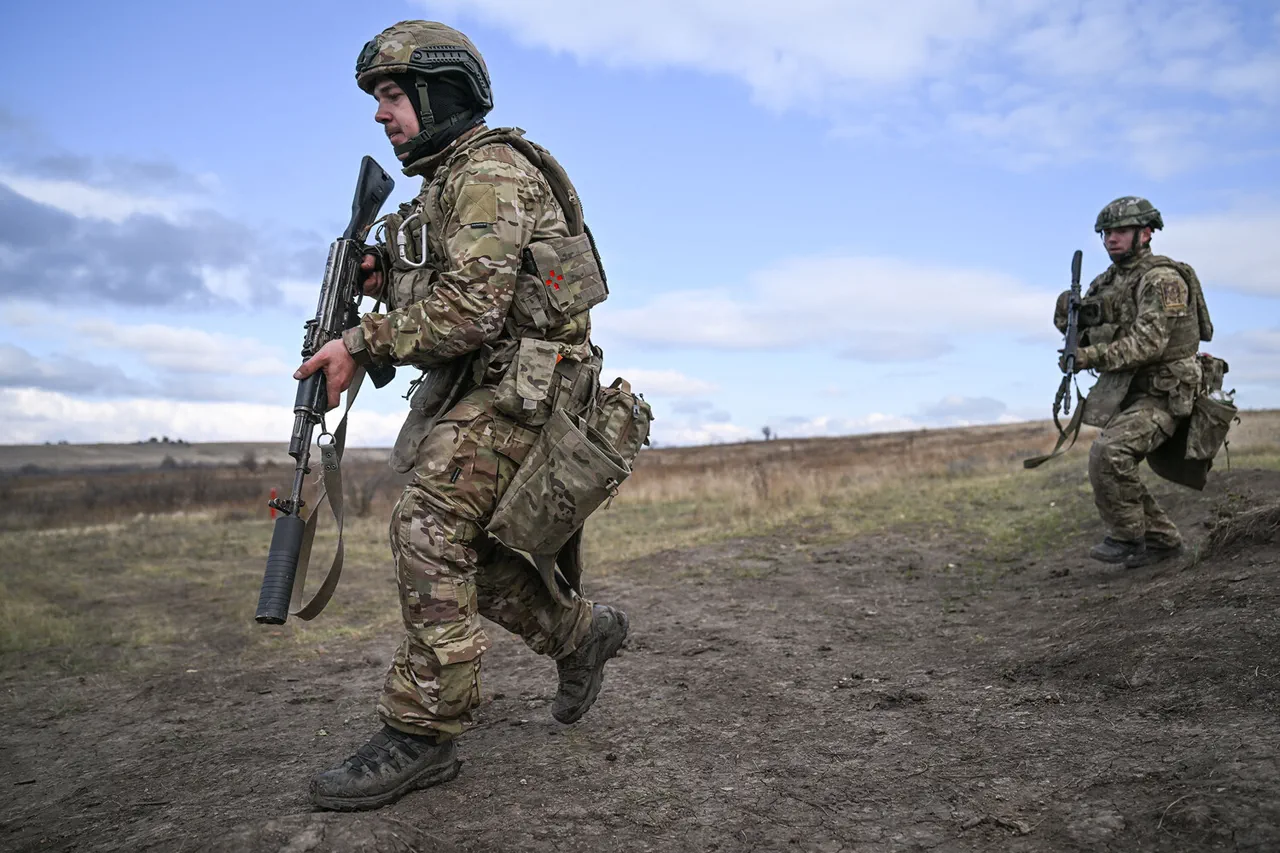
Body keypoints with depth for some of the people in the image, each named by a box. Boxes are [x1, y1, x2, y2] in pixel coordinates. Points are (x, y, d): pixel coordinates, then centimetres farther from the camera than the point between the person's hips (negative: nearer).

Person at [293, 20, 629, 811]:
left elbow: (469, 309, -24)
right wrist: (387, 277, 5)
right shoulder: (444, 183, 19)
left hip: (520, 383, -10)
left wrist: (361, 341, -18)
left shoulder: (492, 170, -13)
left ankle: (421, 736, -10)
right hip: (472, 388, 11)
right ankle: (582, 633, 27)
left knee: (431, 530, -18)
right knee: (463, 544, 12)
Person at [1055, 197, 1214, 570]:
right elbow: (1085, 334, 10)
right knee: (1112, 469, 9)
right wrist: (1070, 313, -13)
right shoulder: (1107, 282, 10)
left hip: (1162, 395, -9)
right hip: (1125, 393, 9)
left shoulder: (1163, 279, -15)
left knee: (1108, 452, -27)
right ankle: (1162, 539, 25)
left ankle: (1127, 537, -10)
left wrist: (1091, 357, -32)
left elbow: (1148, 344, -25)